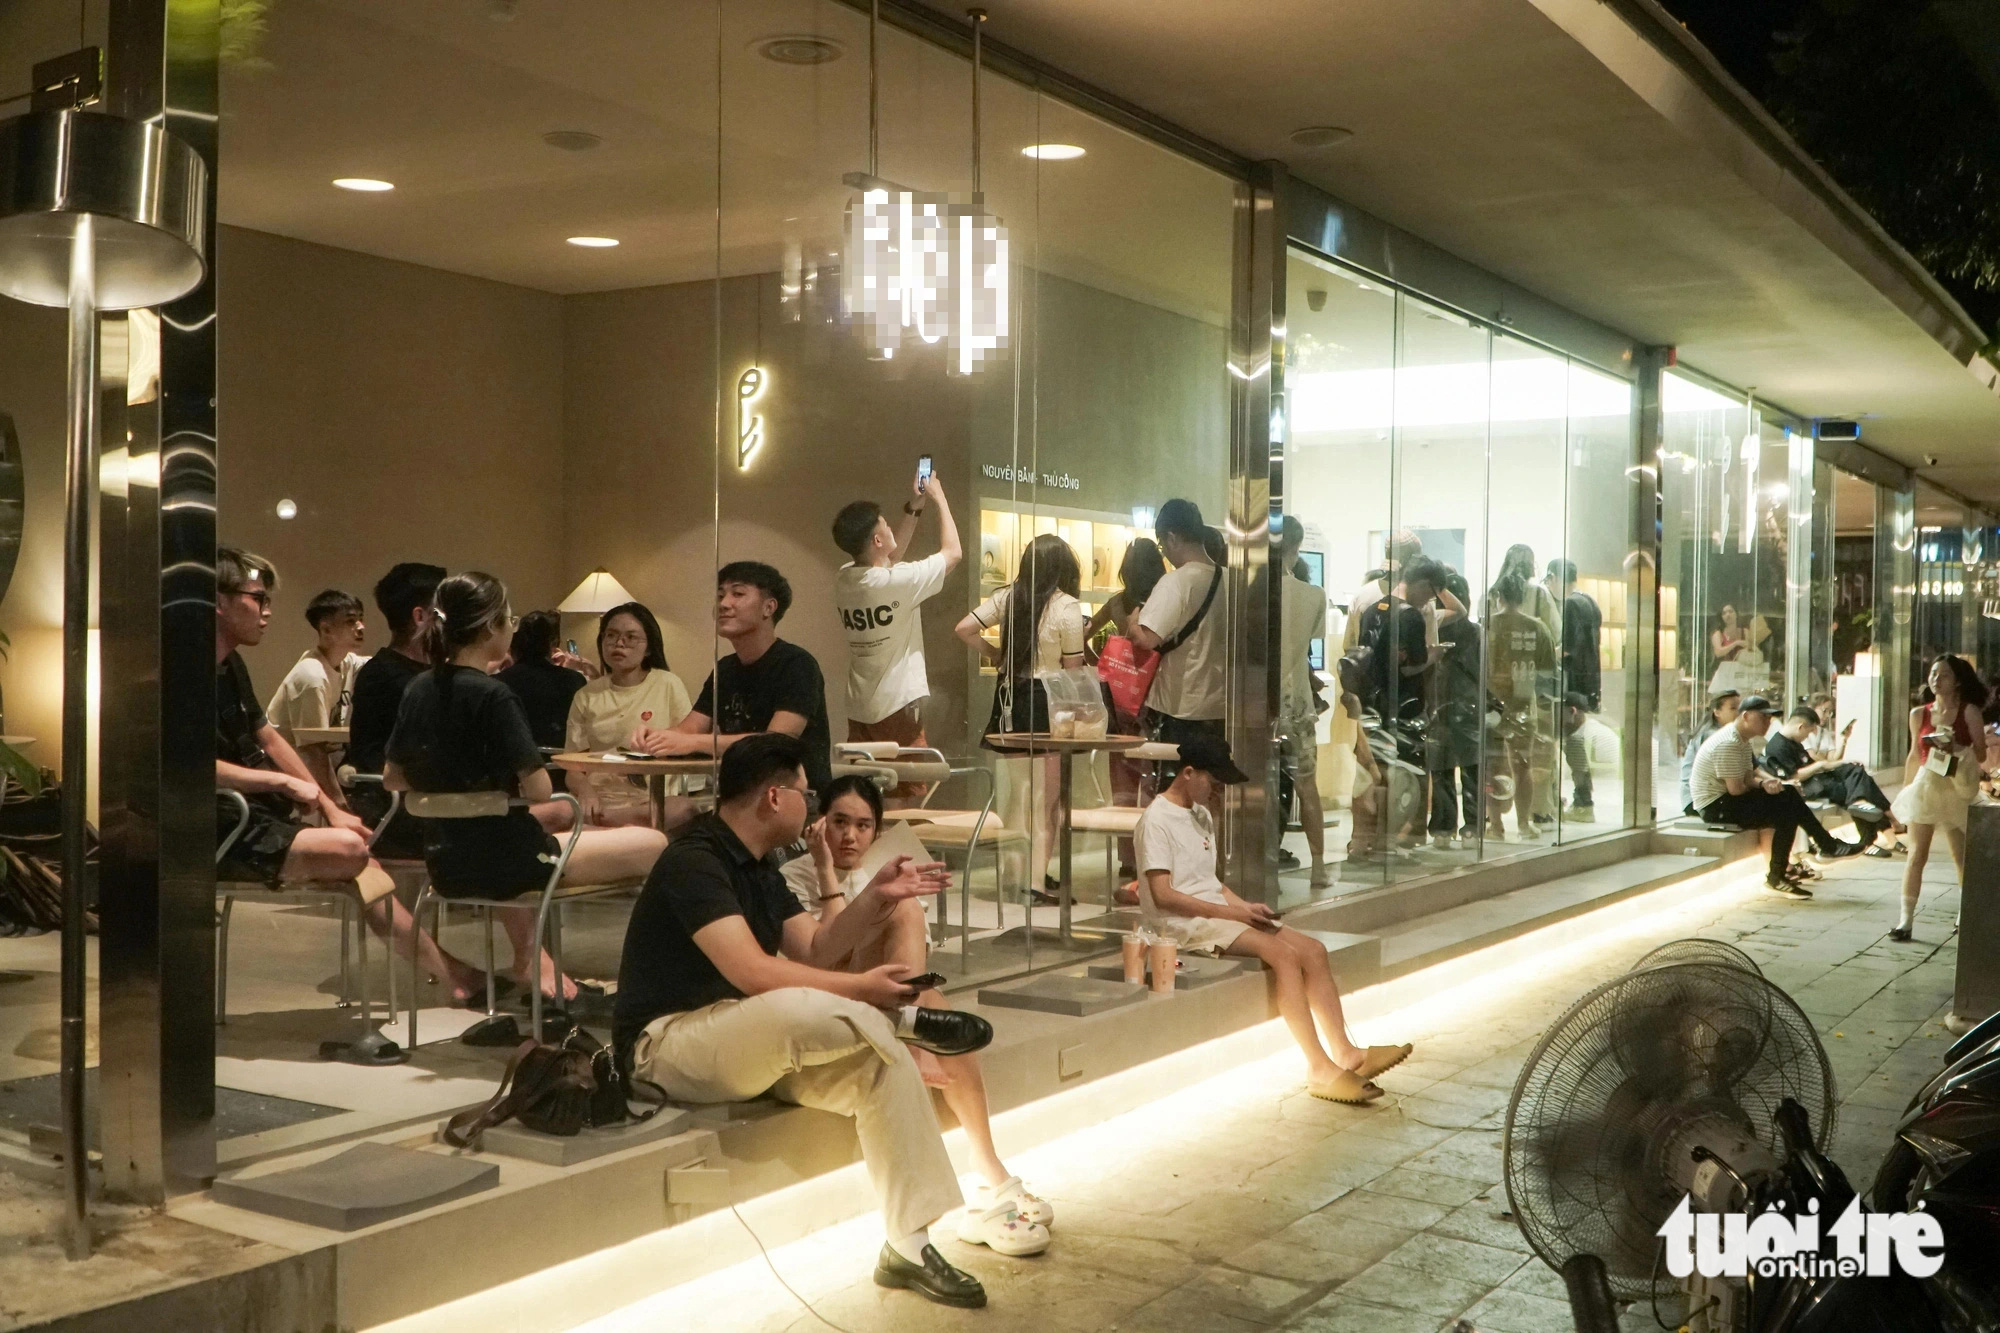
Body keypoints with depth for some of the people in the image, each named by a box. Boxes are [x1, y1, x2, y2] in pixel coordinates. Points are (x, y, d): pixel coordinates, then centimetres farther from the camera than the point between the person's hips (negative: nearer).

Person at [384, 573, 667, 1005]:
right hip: (501, 866, -8)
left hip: (446, 866, 8)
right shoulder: (492, 696, -18)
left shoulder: (418, 690, 4)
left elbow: (392, 778, 15)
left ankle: (529, 957, 37)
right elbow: (538, 790, -20)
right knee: (653, 846, -4)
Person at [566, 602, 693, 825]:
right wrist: (585, 790, -11)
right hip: (598, 800, 0)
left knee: (684, 810, -37)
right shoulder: (586, 696, 14)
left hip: (652, 802, 0)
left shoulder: (668, 685, 6)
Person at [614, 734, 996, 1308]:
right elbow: (752, 971, -28)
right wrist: (859, 990, -21)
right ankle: (907, 1020, -10)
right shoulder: (694, 862, -18)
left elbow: (814, 950, 12)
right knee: (803, 1009, -39)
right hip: (668, 1044, -9)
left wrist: (876, 898, -2)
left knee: (884, 1058, -11)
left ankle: (910, 1244, -6)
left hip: (749, 1038, 9)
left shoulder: (756, 866, 12)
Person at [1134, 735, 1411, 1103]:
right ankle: (1319, 1069, -24)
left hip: (1219, 912, 9)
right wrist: (1231, 911, -17)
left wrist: (1246, 906, 2)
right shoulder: (1157, 820, -11)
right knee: (1283, 954, -26)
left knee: (1312, 950, -8)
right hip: (1185, 924, -9)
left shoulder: (1201, 815, 17)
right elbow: (1162, 895, -18)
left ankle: (1344, 1052, -9)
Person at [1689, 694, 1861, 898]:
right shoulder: (1728, 744, -21)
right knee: (1786, 814, -16)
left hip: (1726, 799, 10)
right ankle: (1776, 878, -8)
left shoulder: (1742, 740, 13)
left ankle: (1827, 845, 4)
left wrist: (1764, 783, -14)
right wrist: (1763, 785, -1)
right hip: (1715, 807, -10)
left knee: (1788, 795, 0)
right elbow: (1736, 789, -23)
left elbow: (1749, 778, 9)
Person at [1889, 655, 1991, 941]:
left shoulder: (1969, 712, -2)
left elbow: (1981, 754, -4)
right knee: (1916, 855, -4)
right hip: (1925, 786, 2)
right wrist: (1905, 789, 14)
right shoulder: (1919, 714, 7)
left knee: (1963, 857, 6)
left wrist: (1955, 749, -22)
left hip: (1957, 790, -2)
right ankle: (1905, 919, -5)